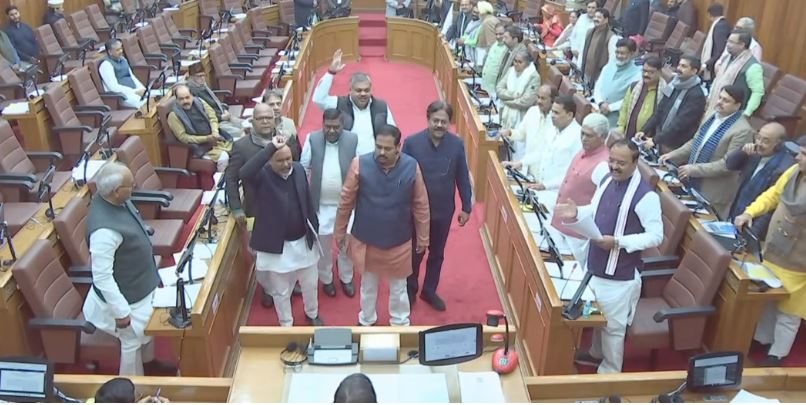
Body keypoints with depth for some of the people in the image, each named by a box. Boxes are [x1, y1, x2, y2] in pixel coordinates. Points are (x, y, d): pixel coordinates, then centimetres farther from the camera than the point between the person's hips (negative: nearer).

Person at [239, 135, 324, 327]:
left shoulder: (299, 169, -5)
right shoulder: (262, 176, -20)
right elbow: (243, 173, -45)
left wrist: (315, 229, 10)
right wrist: (271, 147, -44)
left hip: (304, 240, 4)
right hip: (277, 245, -4)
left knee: (310, 284, 23)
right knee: (281, 291, 15)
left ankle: (312, 314, 51)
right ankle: (286, 325, 40)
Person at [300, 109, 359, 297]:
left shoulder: (353, 140, -10)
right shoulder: (312, 139, -9)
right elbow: (303, 168, -3)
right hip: (321, 204, 0)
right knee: (323, 245, 16)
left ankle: (346, 278, 38)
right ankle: (326, 279, 38)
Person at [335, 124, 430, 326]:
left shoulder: (412, 167, -16)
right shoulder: (360, 164, -18)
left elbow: (421, 206, -5)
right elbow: (346, 201, -6)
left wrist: (423, 238, 2)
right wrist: (340, 231, 2)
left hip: (399, 241, 0)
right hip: (366, 239, 0)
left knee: (398, 287, 20)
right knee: (368, 285, 23)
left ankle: (400, 324, 44)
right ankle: (366, 321, 48)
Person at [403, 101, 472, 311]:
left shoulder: (457, 144, -11)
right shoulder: (412, 142, -16)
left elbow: (462, 178, -1)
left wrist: (466, 207, 3)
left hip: (444, 211, 2)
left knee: (437, 253, 19)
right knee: (415, 253, 16)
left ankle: (429, 290, 40)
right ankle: (410, 291, 38)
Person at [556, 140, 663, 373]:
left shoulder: (645, 195, -23)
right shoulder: (606, 180, 0)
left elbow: (656, 235, -20)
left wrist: (618, 242, -28)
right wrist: (577, 212, -6)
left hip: (619, 276, -7)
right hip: (595, 266, 7)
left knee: (613, 327, 10)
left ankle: (610, 373, 30)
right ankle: (596, 354, 50)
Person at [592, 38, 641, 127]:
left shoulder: (636, 74, -6)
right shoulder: (609, 65, 12)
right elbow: (598, 86, 11)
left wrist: (610, 107, -14)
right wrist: (601, 103, -7)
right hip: (597, 109, 5)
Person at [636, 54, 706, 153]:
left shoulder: (696, 95, -15)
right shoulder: (674, 85, 8)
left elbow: (680, 123, -22)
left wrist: (655, 140, -23)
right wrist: (644, 130, -1)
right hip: (660, 142, 7)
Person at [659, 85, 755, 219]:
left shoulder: (742, 130, -19)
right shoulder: (713, 117, 6)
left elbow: (728, 164, -22)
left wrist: (694, 169, -22)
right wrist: (673, 155, 2)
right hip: (692, 184, 7)